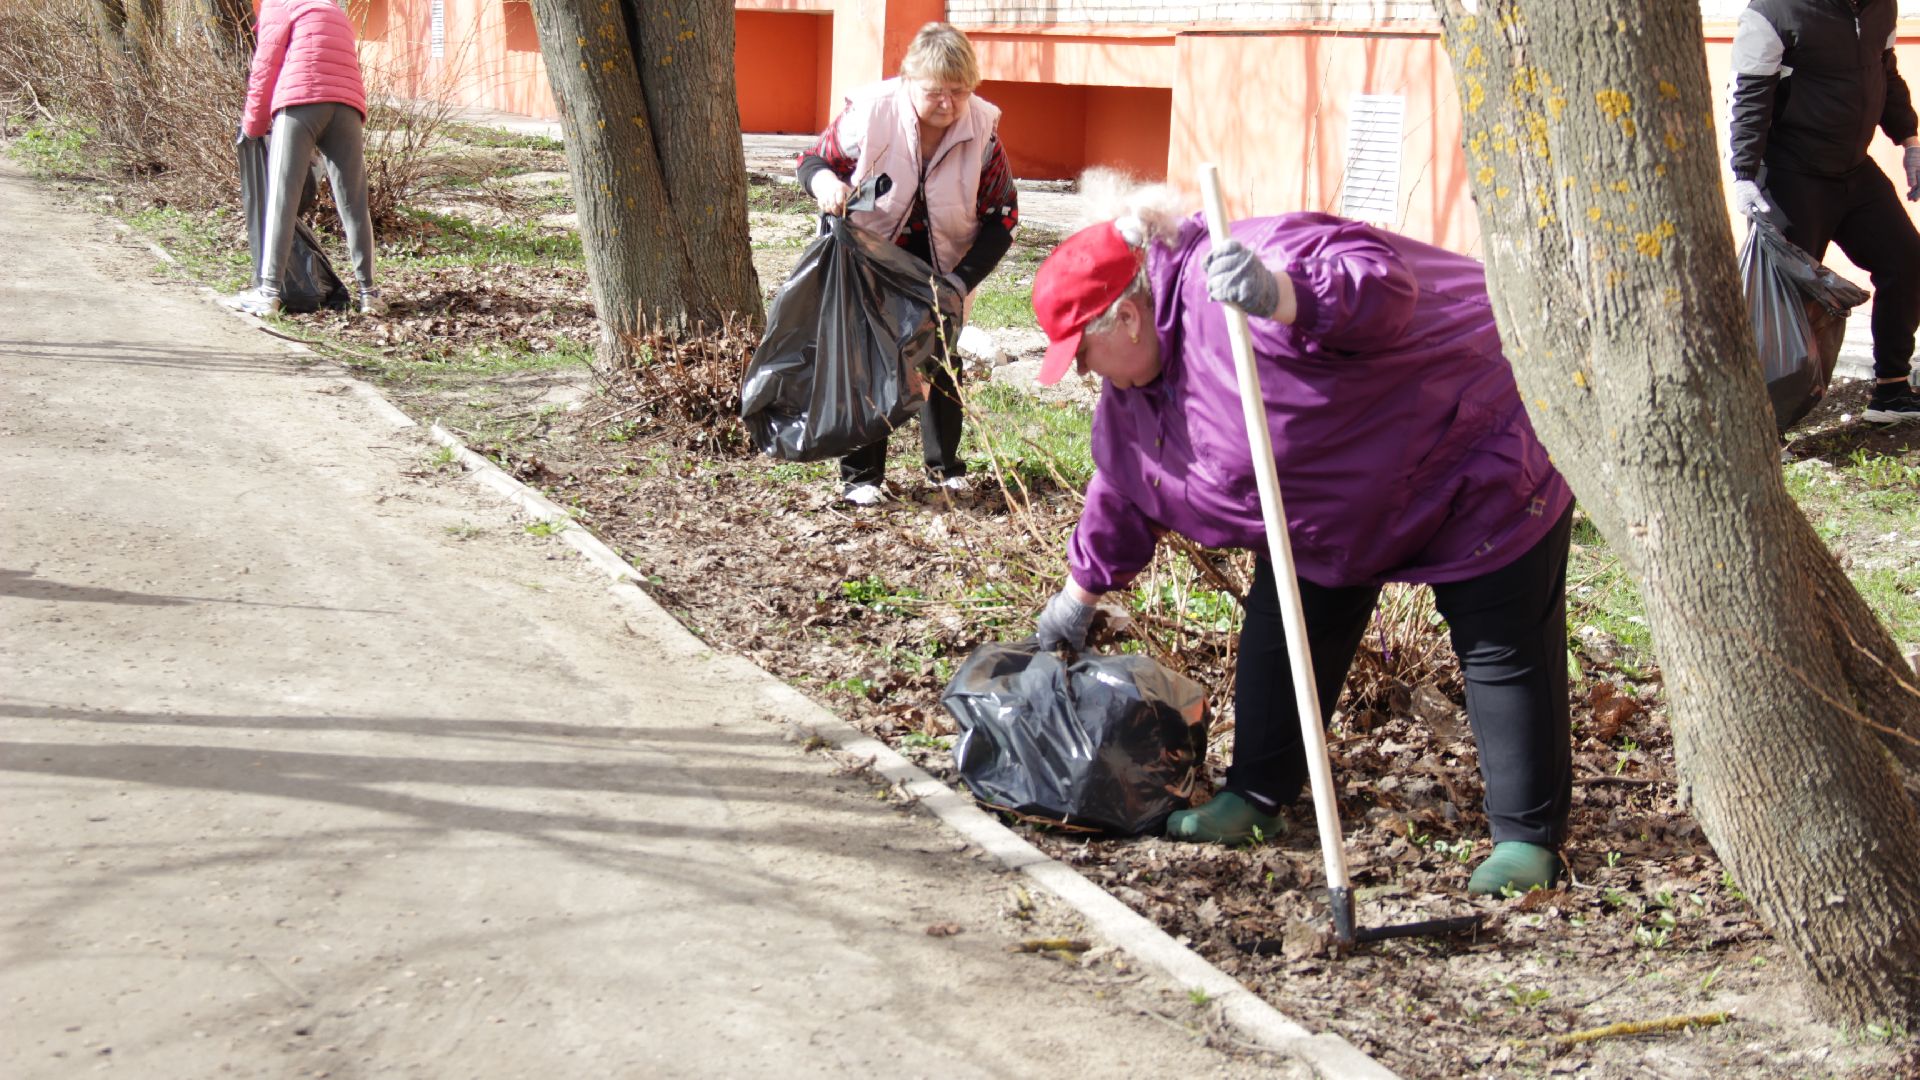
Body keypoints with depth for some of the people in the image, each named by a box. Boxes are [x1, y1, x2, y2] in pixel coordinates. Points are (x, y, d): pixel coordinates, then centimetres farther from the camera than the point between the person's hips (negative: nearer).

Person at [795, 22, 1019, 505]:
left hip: (940, 269, 2)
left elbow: (1002, 214, -9)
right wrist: (825, 182, -35)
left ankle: (945, 465, 24)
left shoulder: (982, 129, -18)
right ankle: (861, 475, 7)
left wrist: (964, 279, -18)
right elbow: (813, 161, -9)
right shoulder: (870, 114, -25)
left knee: (941, 361, 7)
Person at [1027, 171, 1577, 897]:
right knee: (1280, 631, 10)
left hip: (1475, 457, -9)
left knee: (1504, 655, -4)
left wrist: (1278, 298, -60)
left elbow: (1384, 283, -43)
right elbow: (1122, 491, 17)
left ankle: (1527, 840, 3)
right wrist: (1077, 600, 27)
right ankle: (1256, 797, 23)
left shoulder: (1242, 271, -31)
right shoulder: (1135, 386, 1)